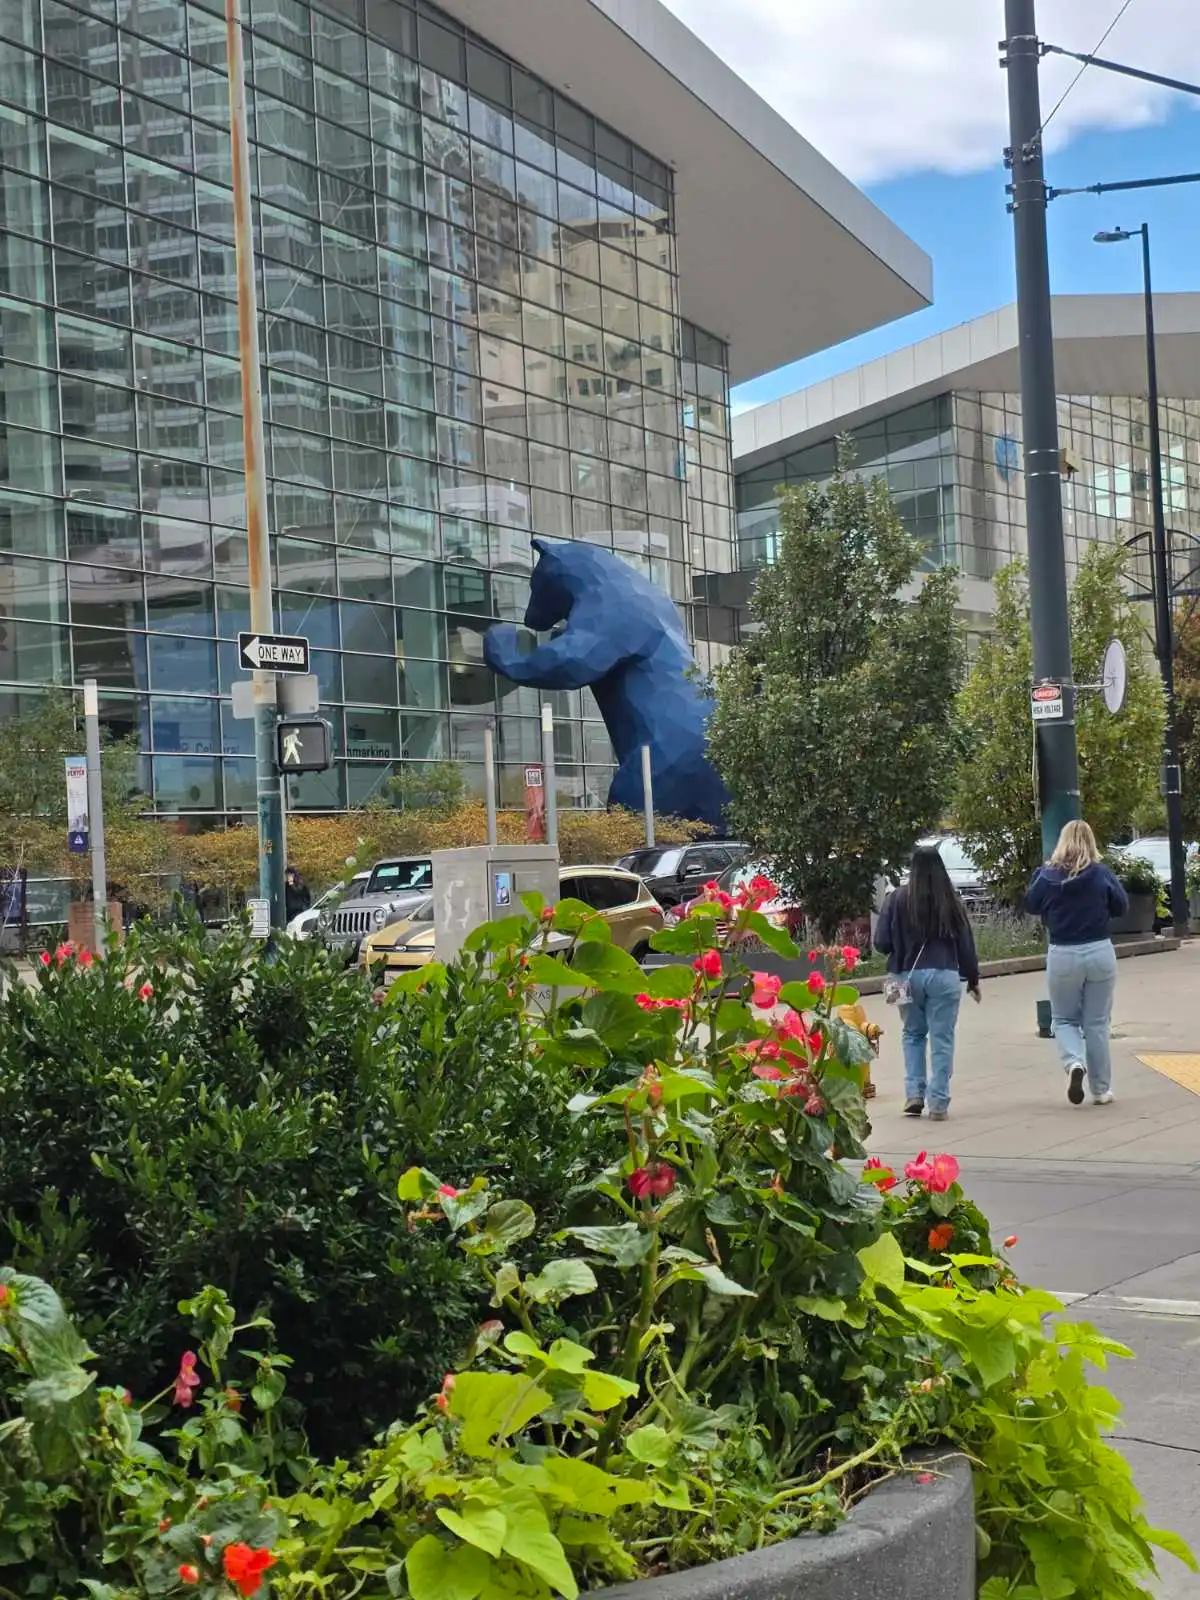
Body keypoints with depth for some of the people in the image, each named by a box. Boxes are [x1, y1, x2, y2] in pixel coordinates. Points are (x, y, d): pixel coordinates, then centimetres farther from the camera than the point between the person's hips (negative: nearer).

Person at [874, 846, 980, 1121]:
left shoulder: (898, 900, -6)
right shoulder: (951, 902, -2)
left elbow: (882, 943, -5)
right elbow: (965, 944, 4)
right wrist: (972, 979, 16)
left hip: (908, 975, 0)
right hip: (944, 976, 0)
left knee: (913, 1034, 19)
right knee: (942, 1039, 5)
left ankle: (914, 1093, 8)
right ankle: (938, 1103, 4)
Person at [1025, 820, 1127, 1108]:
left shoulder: (1047, 875, -7)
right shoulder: (1101, 874, -8)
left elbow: (1031, 905, 8)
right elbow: (1122, 906, 3)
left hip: (1062, 956, 0)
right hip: (1100, 952, 0)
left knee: (1064, 1019, 15)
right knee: (1097, 1023, 10)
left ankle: (1074, 1062, -13)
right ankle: (1101, 1090, 14)